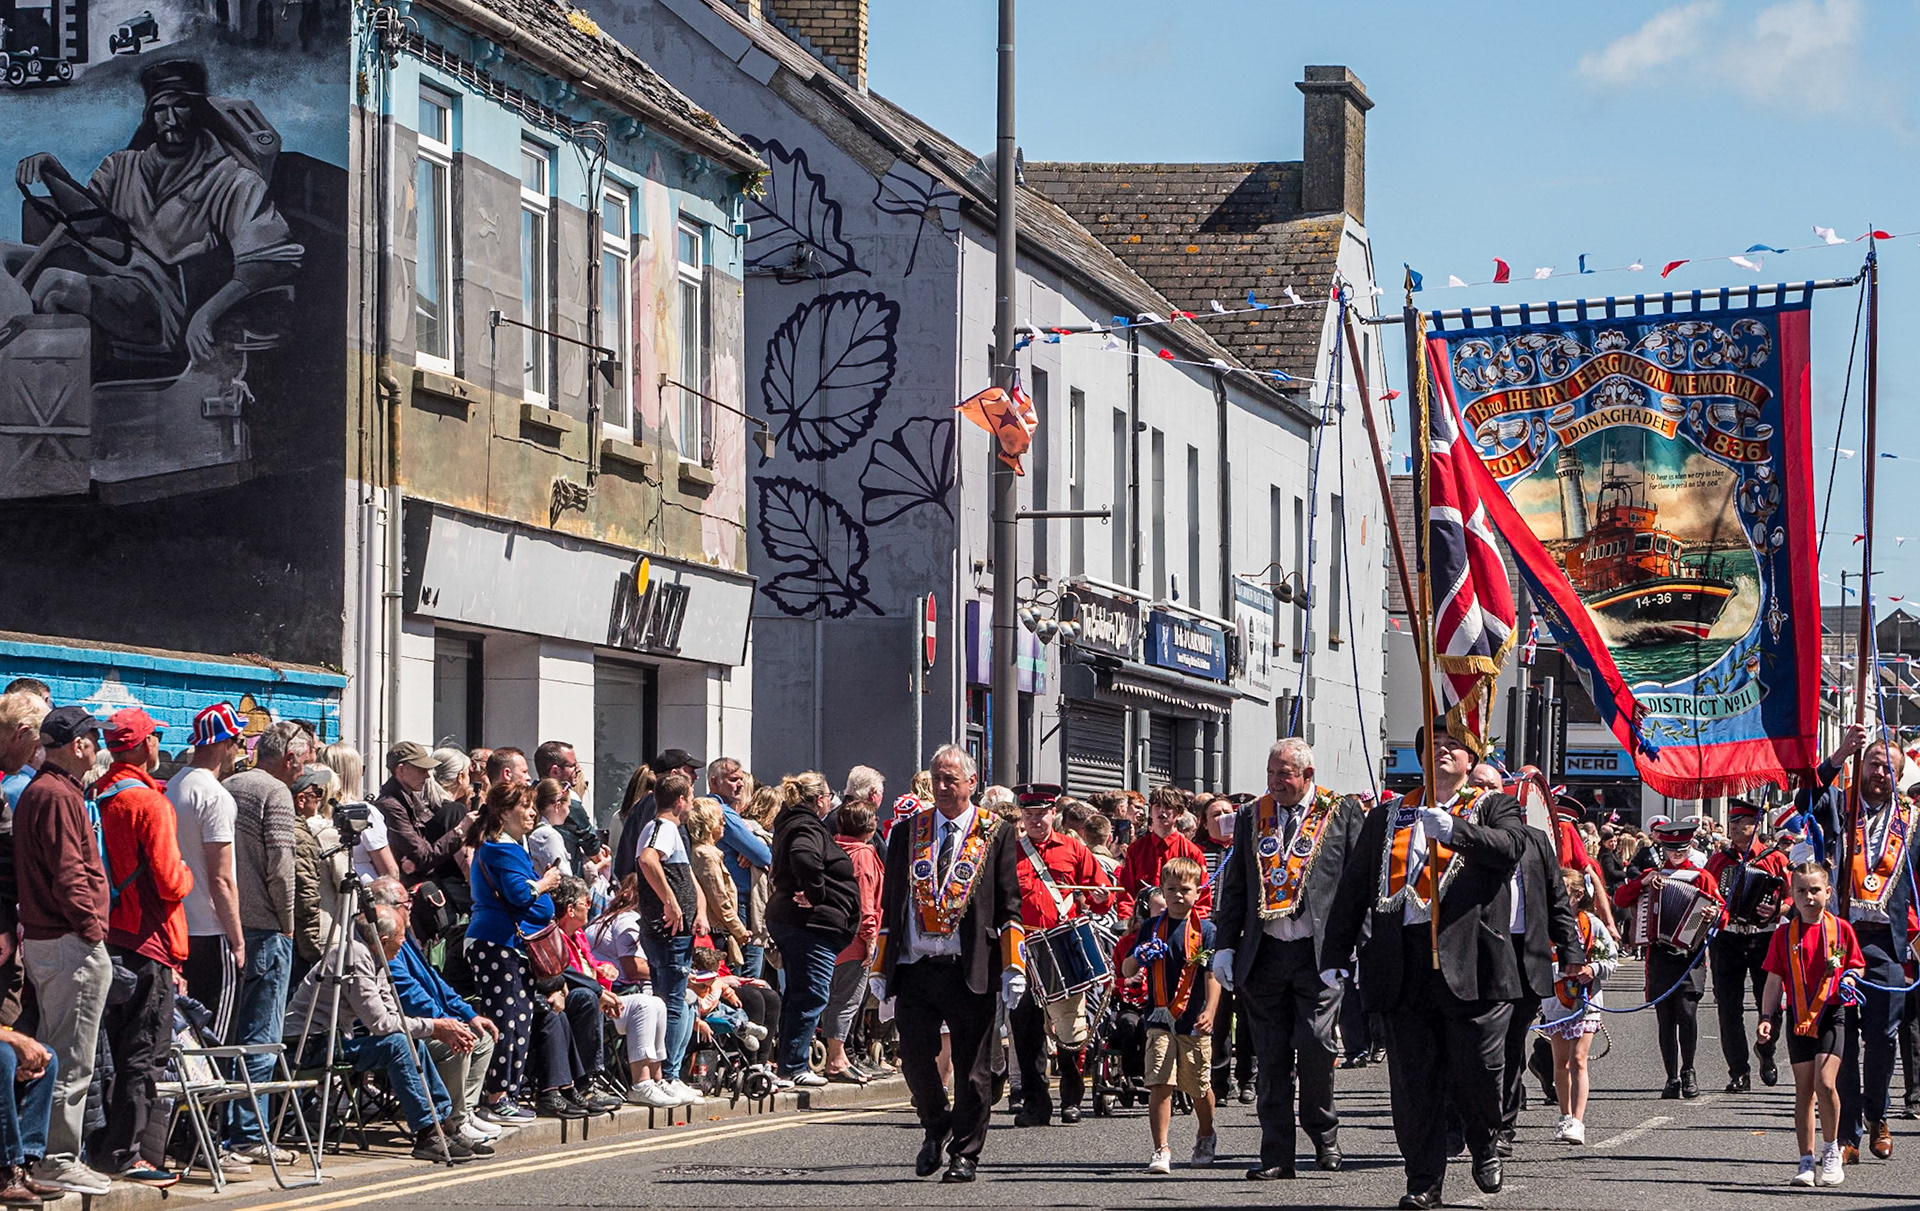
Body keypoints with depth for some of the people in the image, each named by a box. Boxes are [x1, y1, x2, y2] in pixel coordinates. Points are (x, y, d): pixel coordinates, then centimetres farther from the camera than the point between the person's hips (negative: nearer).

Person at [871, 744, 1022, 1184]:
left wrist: (1012, 968, -6)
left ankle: (964, 1155, 12)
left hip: (970, 969, -2)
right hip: (914, 965, 2)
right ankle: (936, 1128, 25)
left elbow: (1009, 905, 2)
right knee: (914, 1056, -2)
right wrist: (881, 970, 9)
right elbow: (890, 903, 13)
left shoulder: (996, 834, 4)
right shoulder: (909, 832, 11)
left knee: (972, 1066, 1)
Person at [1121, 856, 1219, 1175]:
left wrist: (1209, 1011, -21)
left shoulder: (1206, 930, 0)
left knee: (1200, 1087, 12)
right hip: (1160, 1020, 1)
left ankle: (1205, 1137, 37)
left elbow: (1213, 975, -7)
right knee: (1159, 1085, -11)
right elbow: (1126, 971, 9)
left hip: (1195, 1023, -1)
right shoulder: (1152, 929, 7)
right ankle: (1161, 1151, -10)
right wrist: (1139, 958, -14)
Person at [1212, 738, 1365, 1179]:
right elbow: (1233, 887, 17)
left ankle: (1323, 1131, 12)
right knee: (1271, 1055, 3)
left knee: (1315, 1044, -12)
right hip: (1264, 954, 3)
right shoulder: (1251, 818, 15)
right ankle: (1277, 1153, 7)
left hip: (1321, 953, -3)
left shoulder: (1343, 814, 4)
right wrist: (1225, 945, 8)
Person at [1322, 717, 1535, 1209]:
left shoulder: (1494, 807, 10)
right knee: (1412, 1079, 1)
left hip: (1469, 961, -3)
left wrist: (1453, 828, -27)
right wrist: (1334, 956, 11)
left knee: (1476, 1069, -3)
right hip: (1404, 966, 3)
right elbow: (1352, 889, 18)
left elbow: (1509, 846, -13)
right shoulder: (1388, 816, 19)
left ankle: (1486, 1145, 26)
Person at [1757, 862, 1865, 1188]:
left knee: (1825, 1083, -17)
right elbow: (1774, 980, 7)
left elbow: (1857, 965, 12)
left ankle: (1831, 1150, 2)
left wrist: (1850, 978, -11)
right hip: (1799, 1019, 2)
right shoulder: (1785, 935, 4)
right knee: (1803, 1090, 5)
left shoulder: (1840, 929, 1)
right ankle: (1806, 1161, 12)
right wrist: (1766, 1018, -1)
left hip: (1831, 1016, -2)